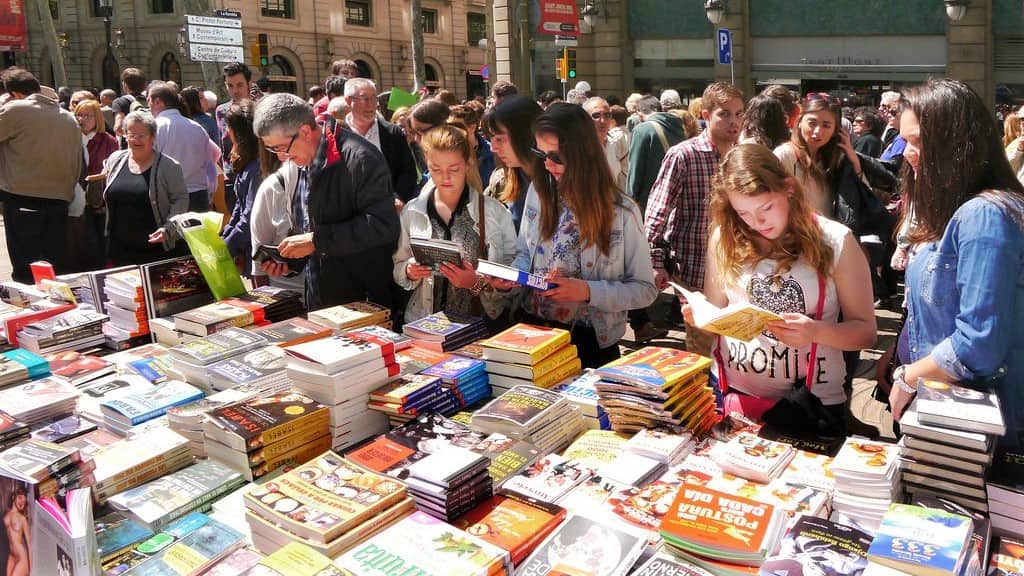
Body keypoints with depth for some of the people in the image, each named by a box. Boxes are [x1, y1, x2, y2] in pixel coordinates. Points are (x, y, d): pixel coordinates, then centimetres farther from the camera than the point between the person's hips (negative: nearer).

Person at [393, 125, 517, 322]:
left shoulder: (496, 213, 2)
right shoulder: (412, 212, 9)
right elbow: (398, 270, 15)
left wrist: (478, 283, -14)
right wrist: (409, 272, -5)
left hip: (478, 320, -4)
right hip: (423, 322, 4)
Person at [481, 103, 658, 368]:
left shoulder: (621, 212, -14)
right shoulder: (538, 193, -1)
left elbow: (645, 289, -10)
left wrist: (588, 291, -24)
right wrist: (510, 278, -12)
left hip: (591, 341, -4)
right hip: (533, 330, 4)